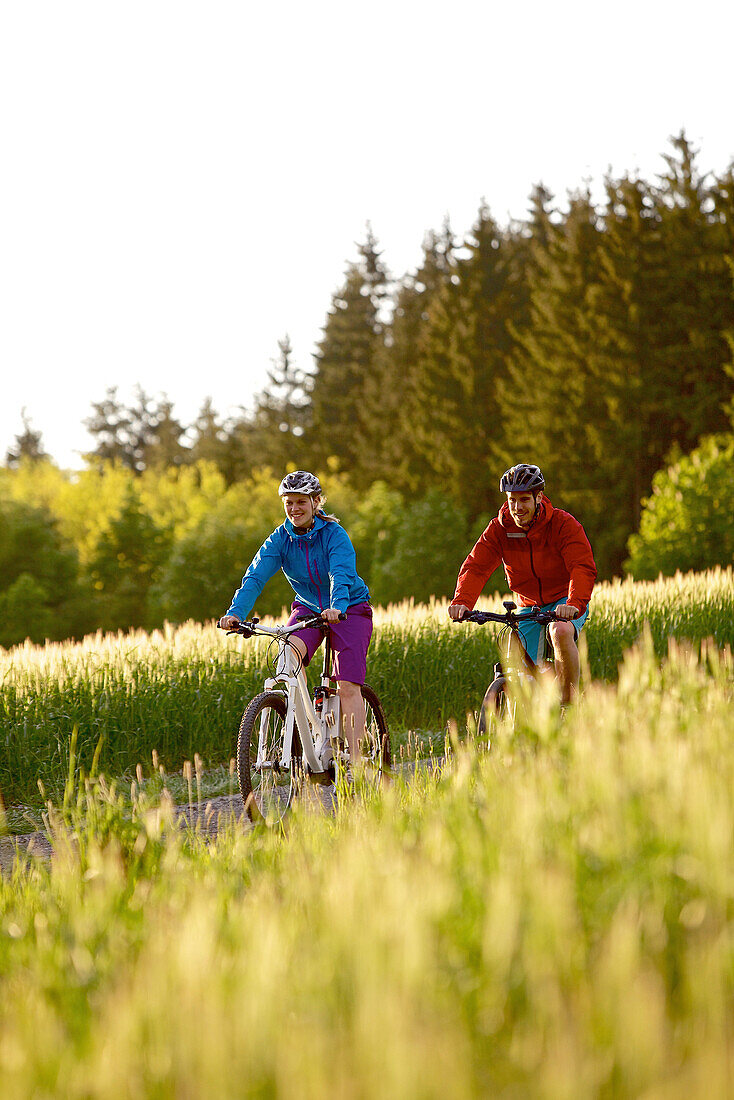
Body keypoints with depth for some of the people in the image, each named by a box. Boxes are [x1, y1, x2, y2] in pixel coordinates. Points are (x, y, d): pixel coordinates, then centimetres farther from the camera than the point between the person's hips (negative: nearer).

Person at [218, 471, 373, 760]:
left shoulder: (335, 534, -20)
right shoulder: (280, 539, -10)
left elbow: (342, 574, -35)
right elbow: (255, 577, -21)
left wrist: (338, 607, -56)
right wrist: (235, 612, -38)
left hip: (349, 609, -3)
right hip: (308, 608, 3)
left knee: (348, 686, -14)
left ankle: (355, 759, -12)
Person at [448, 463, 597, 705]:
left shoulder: (563, 524, -19)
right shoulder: (498, 529, -9)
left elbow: (583, 568, -29)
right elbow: (476, 567, -16)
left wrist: (575, 604, -48)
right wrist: (462, 601, -36)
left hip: (565, 601, -4)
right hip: (529, 605, 4)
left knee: (561, 631, -37)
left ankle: (569, 703, -24)